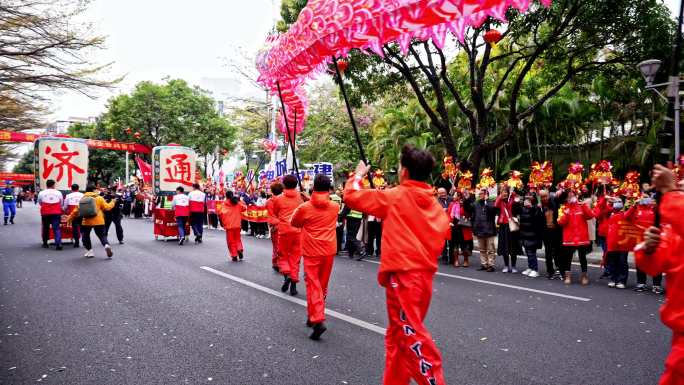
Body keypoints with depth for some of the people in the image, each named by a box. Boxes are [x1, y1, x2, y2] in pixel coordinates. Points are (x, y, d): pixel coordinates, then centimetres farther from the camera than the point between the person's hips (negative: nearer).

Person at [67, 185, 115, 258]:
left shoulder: (82, 199, 8)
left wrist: (70, 218, 25)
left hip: (86, 222, 2)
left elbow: (76, 210, 12)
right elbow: (107, 207, 2)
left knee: (85, 236, 21)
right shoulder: (99, 198, -2)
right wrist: (112, 203, 20)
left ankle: (89, 251, 18)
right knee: (102, 235, 9)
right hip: (98, 221, -2)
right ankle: (106, 245, -19)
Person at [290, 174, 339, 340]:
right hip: (329, 251, 3)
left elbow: (293, 223, 8)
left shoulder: (305, 207, -8)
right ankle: (313, 316, 29)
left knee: (313, 285, -1)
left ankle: (318, 321, -15)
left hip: (312, 251, -3)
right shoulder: (335, 206, 0)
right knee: (322, 285, 16)